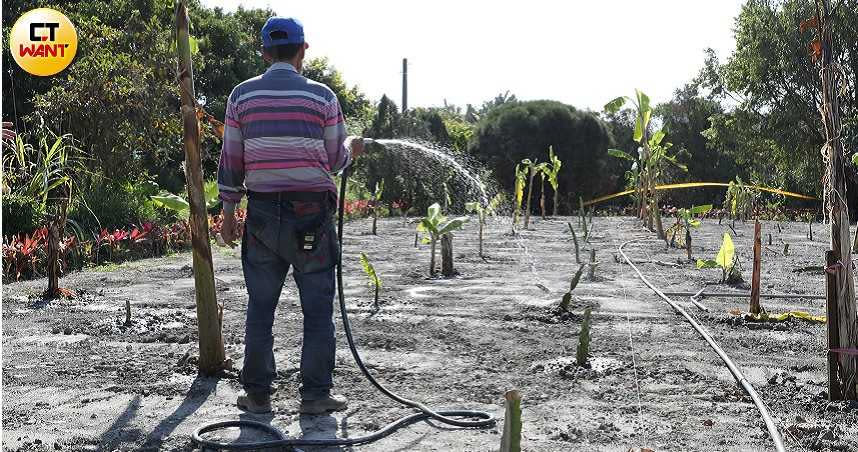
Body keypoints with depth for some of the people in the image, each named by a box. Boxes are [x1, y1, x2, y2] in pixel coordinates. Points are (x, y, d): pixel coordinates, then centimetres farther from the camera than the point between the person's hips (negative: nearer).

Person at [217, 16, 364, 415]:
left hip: (262, 211, 2)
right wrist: (352, 149, 24)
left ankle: (257, 394, 16)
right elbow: (335, 160, 2)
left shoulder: (242, 95, 4)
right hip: (311, 213, -2)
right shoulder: (322, 96, -2)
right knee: (317, 308, 6)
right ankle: (315, 394, 8)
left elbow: (231, 161, 4)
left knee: (260, 307, 10)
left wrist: (228, 212, 12)